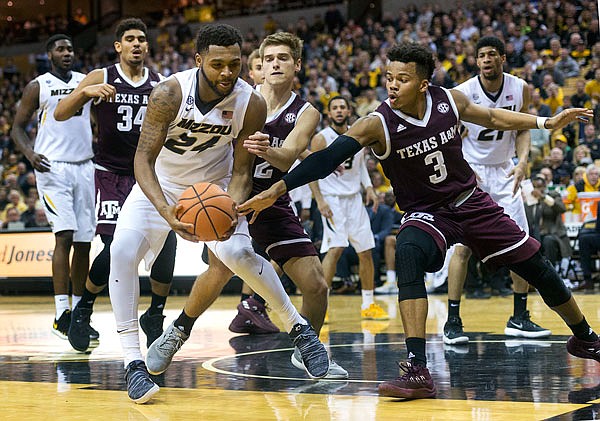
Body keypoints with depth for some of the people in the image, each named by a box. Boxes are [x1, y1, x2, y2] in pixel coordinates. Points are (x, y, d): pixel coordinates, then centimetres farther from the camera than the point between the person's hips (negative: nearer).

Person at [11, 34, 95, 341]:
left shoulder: (87, 81, 12)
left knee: (83, 241, 5)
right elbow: (17, 128, 2)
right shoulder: (38, 86, 2)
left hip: (84, 167, 4)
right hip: (52, 167, -4)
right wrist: (29, 153, -18)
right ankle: (61, 315, -17)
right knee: (64, 235, -17)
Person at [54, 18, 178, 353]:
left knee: (167, 244, -10)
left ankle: (155, 315, 11)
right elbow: (60, 115, -8)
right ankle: (83, 310, 10)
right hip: (112, 175, -3)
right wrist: (85, 93, -26)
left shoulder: (161, 85, 4)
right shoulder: (102, 78, -3)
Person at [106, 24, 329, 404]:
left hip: (215, 186, 0)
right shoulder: (170, 93, -29)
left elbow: (241, 171, -14)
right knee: (122, 251, -22)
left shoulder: (251, 104, -22)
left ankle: (298, 326, 0)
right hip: (161, 185, 0)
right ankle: (133, 362, -16)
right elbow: (144, 158, -30)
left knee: (237, 254, -23)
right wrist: (165, 210, -47)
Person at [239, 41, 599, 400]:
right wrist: (277, 190, -44)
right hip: (426, 214, -3)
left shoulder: (450, 101, -12)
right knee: (408, 253, -36)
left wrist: (547, 122, 9)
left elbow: (491, 117, 8)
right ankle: (417, 371, -38)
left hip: (471, 202, 3)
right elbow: (328, 158, -33)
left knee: (536, 267, 8)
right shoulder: (377, 125, -23)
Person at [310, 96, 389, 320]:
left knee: (366, 251, 7)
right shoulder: (321, 139, -7)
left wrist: (369, 188, 3)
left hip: (354, 198, 6)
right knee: (335, 248, -20)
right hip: (332, 200, -6)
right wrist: (320, 201, -17)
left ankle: (368, 305, 19)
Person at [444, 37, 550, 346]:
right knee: (463, 246, -11)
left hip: (503, 171, 4)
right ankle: (452, 321, -4)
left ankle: (519, 318, 13)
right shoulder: (462, 93, -16)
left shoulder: (520, 89, -6)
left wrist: (523, 160, -10)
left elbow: (522, 129, 7)